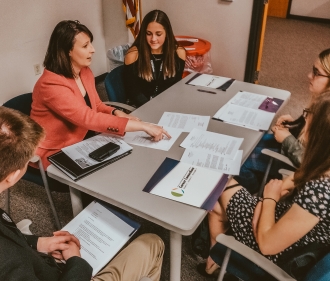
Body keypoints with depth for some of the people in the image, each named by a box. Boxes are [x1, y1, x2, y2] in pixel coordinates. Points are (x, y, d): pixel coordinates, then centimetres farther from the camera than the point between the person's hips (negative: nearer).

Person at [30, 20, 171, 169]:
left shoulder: (85, 72, 0)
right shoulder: (51, 85, -27)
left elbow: (96, 106, 12)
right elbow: (89, 119, -34)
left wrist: (116, 113, -11)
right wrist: (143, 126, -34)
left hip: (82, 142, 7)